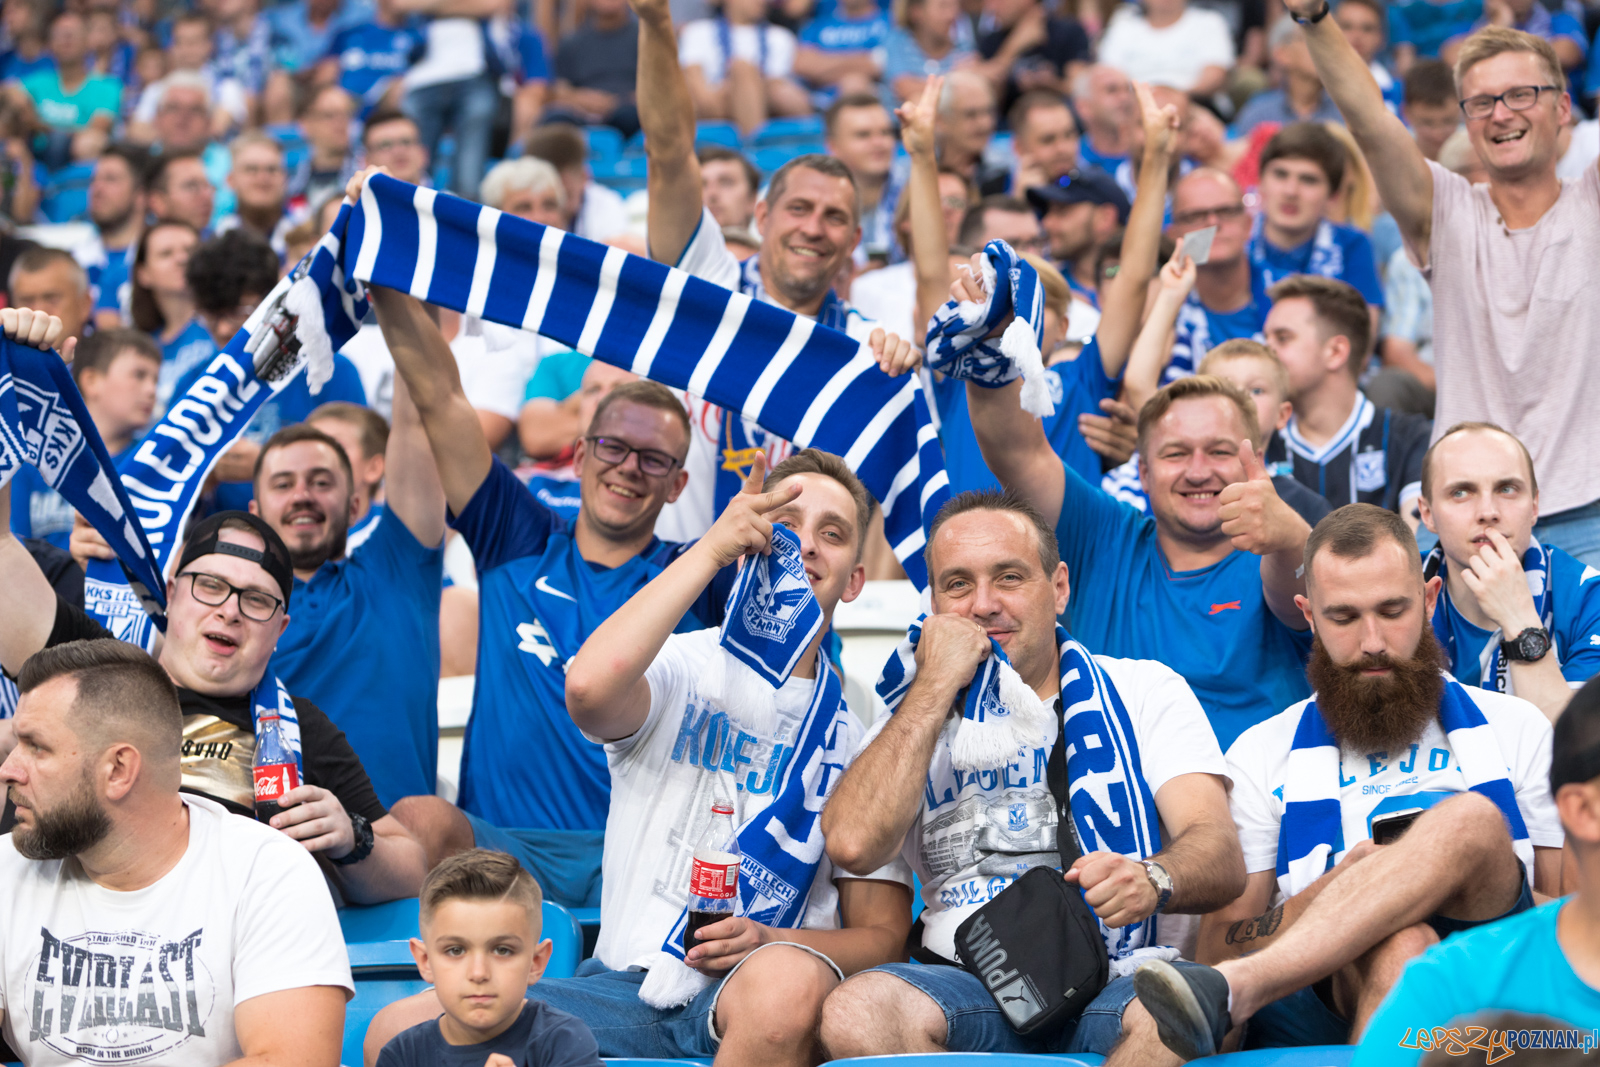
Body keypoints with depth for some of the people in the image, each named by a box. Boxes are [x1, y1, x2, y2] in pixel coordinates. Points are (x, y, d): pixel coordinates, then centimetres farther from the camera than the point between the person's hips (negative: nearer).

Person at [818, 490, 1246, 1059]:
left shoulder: (1144, 691, 15)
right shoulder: (916, 720, 20)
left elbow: (1222, 857, 0)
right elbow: (853, 844, -2)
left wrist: (1152, 880, -25)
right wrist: (935, 687, 1)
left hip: (1117, 981, -2)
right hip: (966, 982, 2)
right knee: (859, 1009, -34)